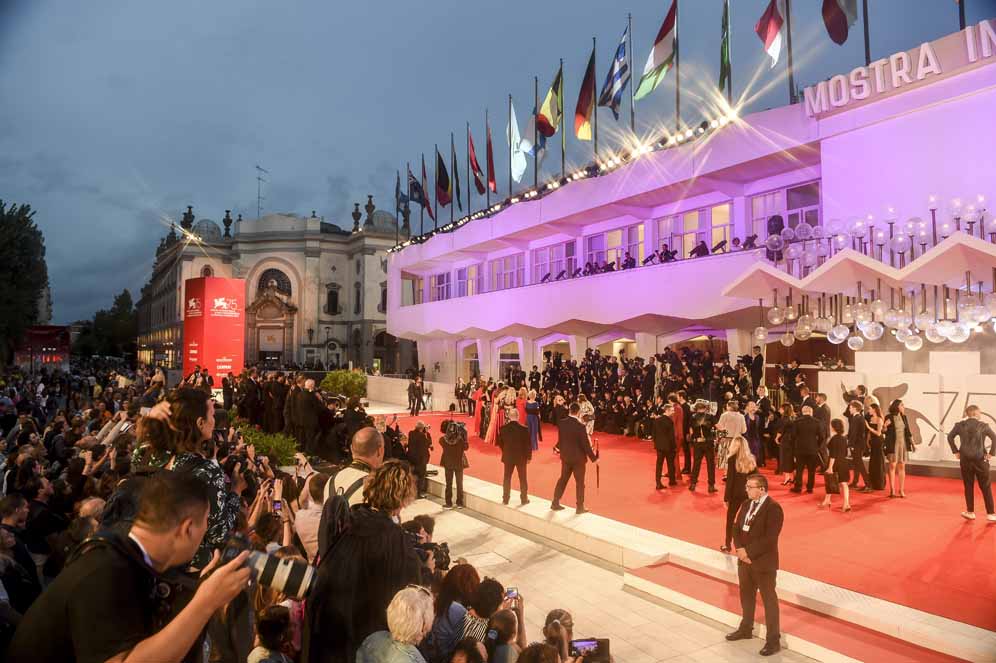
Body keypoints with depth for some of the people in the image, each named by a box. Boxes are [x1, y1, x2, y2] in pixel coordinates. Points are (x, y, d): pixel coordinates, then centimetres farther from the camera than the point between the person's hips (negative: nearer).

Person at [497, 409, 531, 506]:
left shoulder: (503, 428, -9)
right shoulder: (524, 429, -16)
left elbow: (500, 443, 1)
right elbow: (528, 444, -11)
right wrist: (529, 457, 1)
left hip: (508, 457, 2)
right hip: (521, 457, -2)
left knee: (507, 478, 13)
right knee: (522, 478, 12)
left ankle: (505, 499, 18)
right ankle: (524, 499, 20)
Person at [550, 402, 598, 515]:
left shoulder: (561, 423, -7)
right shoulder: (580, 426, -22)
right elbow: (585, 444, -18)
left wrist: (557, 448, 27)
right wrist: (594, 458, -7)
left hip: (565, 456, 5)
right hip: (578, 457, -5)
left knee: (563, 479, 19)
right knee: (580, 482, 9)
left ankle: (555, 503, 25)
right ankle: (580, 507, 18)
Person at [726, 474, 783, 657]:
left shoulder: (773, 508, -18)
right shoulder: (746, 504, 6)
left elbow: (769, 538, -23)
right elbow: (737, 528, 9)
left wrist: (749, 553, -19)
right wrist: (740, 549, -8)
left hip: (764, 562, -7)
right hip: (744, 559, 8)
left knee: (769, 599, 5)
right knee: (746, 595, 20)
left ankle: (773, 640, 16)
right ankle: (746, 629, 37)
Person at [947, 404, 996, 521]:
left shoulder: (960, 424, 2)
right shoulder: (983, 425, -5)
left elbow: (950, 437, 0)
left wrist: (956, 452, 5)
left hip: (965, 460, 2)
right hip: (980, 460, -2)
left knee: (968, 487, 11)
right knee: (986, 488, 7)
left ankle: (970, 512, 15)